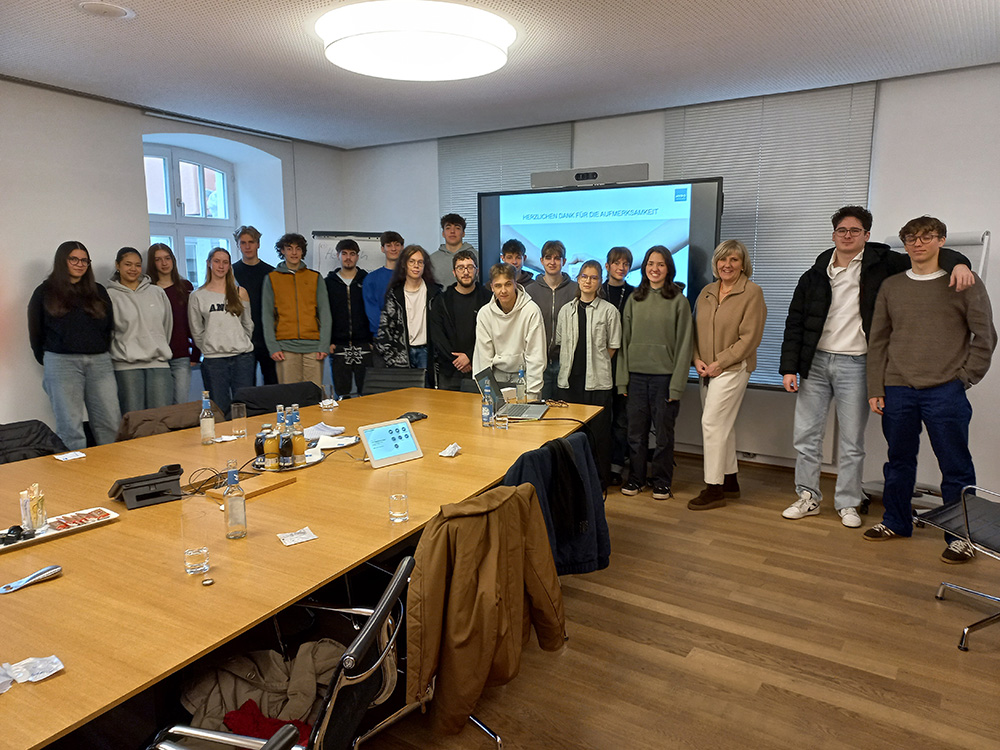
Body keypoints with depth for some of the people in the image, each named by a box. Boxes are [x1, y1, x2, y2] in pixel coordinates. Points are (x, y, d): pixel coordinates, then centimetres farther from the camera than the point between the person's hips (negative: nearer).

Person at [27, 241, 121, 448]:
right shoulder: (45, 292, 8)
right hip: (62, 362, -2)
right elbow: (35, 330, 12)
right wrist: (48, 361, 12)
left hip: (99, 362, 3)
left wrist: (101, 353, 11)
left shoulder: (98, 292, 16)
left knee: (111, 424, -2)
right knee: (70, 428, -4)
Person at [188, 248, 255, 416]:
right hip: (213, 360, -1)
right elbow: (196, 331, 10)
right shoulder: (198, 296, 5)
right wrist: (210, 348, 10)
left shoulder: (240, 293, 8)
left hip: (242, 357, 1)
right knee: (220, 409, 2)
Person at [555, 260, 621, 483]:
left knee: (598, 431, 1)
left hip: (598, 381, -3)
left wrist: (595, 364, 1)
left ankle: (600, 480, 15)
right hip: (570, 379, 3)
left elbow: (613, 347, 4)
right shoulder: (566, 310, 11)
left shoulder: (609, 311, 0)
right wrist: (572, 362, 7)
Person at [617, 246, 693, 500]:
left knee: (664, 432, 5)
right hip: (637, 375, 3)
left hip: (664, 376, -2)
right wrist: (622, 378, 3)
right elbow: (624, 340, 9)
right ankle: (636, 478, 22)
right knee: (635, 431, 7)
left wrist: (677, 384, -7)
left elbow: (683, 345, -2)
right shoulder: (634, 299, 9)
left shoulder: (678, 301, -1)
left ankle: (662, 481, 21)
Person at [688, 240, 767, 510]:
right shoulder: (706, 293, 12)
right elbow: (695, 330, 14)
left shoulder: (752, 292, -6)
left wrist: (720, 362, -14)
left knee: (712, 423, -10)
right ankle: (730, 482, 25)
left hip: (733, 368, -6)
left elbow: (750, 337, -12)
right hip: (707, 370, 6)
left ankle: (713, 489, -1)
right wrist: (697, 359, -1)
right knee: (723, 425, 13)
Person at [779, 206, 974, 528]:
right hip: (816, 361, 2)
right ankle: (808, 498, 19)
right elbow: (795, 322, 5)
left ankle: (847, 504, 20)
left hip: (855, 365, -2)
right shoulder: (816, 274, 7)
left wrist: (957, 262, -20)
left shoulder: (881, 265, 2)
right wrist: (789, 367, -2)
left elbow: (930, 253, 4)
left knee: (852, 441, 5)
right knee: (805, 434, 5)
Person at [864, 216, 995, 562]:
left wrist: (964, 378, -5)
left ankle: (960, 536, 15)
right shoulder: (891, 287, 10)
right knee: (899, 460, 13)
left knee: (955, 466, 2)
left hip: (945, 392, -3)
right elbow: (878, 341, 9)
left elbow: (985, 337, 2)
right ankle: (896, 522, 27)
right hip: (898, 390, 3)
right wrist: (876, 388, 4)